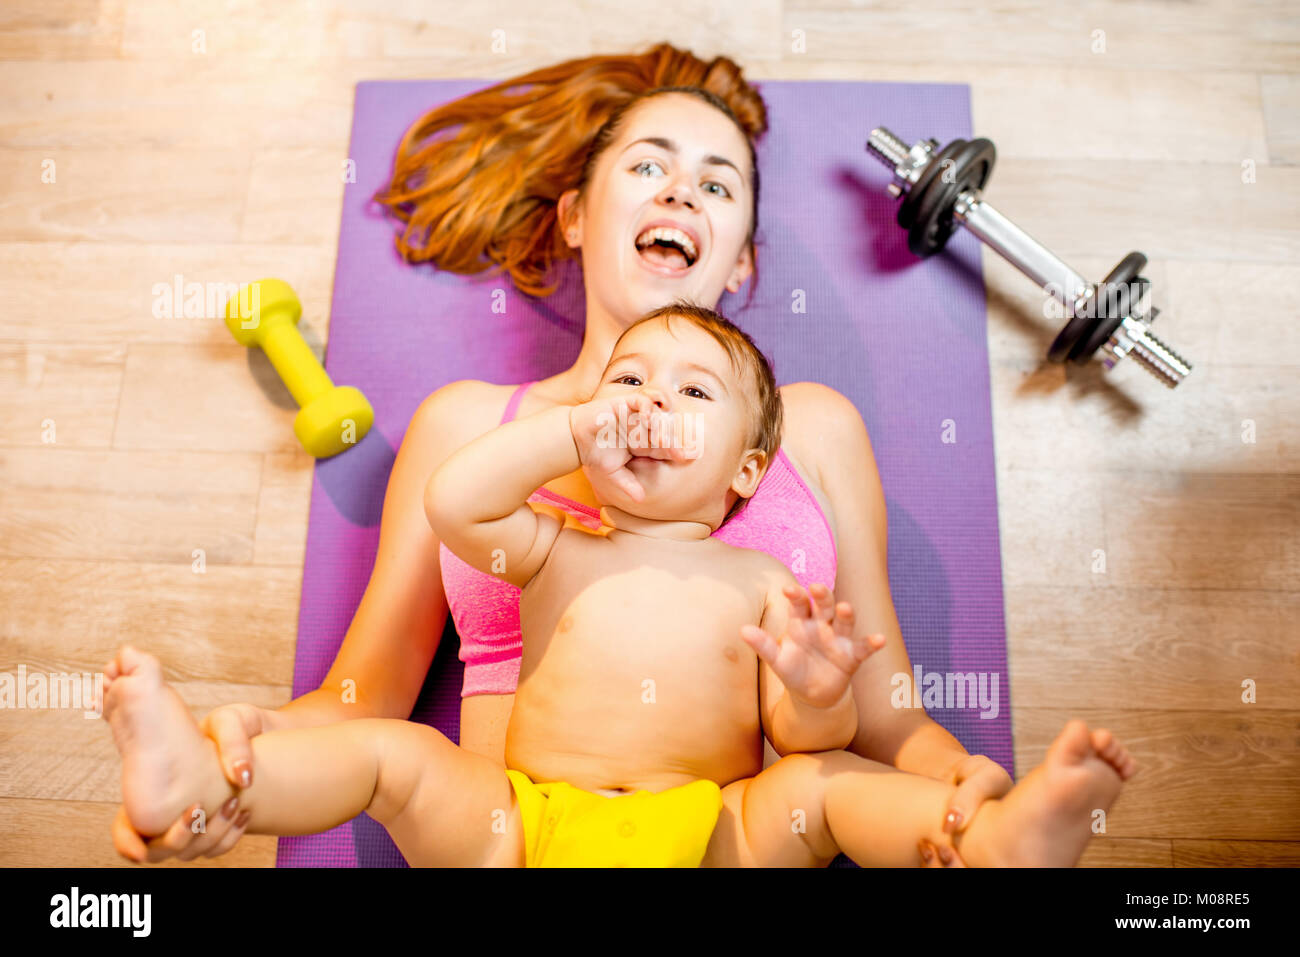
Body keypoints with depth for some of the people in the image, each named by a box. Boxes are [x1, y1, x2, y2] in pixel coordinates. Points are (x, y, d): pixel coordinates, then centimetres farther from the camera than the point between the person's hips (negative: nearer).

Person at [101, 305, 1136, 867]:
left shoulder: (759, 582, 9)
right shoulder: (556, 552, 12)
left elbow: (805, 743, 4)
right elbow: (450, 504, -4)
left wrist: (818, 696, -21)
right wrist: (571, 429, -4)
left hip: (709, 836, 0)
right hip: (520, 825, 1)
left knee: (829, 784, -21)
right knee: (393, 750, -14)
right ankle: (202, 780, -31)